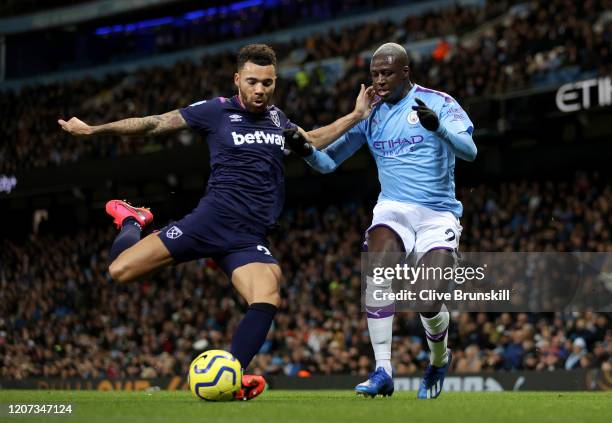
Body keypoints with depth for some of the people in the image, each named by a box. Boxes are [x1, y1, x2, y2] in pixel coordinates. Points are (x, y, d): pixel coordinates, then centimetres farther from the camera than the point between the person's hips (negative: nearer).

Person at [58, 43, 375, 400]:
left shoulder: (276, 118, 17)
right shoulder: (217, 110, 2)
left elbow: (312, 141, 36)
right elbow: (155, 124, 4)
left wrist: (357, 116, 25)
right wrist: (93, 130, 1)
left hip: (251, 239, 3)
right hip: (211, 220, -3)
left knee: (268, 299, -28)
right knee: (120, 270, -11)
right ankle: (132, 220, 22)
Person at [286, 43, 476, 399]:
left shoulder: (438, 103, -3)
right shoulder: (370, 114, 8)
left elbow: (469, 151, -17)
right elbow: (329, 162, 11)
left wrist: (438, 127, -37)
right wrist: (307, 150, -12)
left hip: (439, 215, -2)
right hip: (394, 208, 2)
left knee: (430, 304, -15)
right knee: (378, 270, -30)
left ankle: (439, 360, 21)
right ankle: (383, 371, -29)